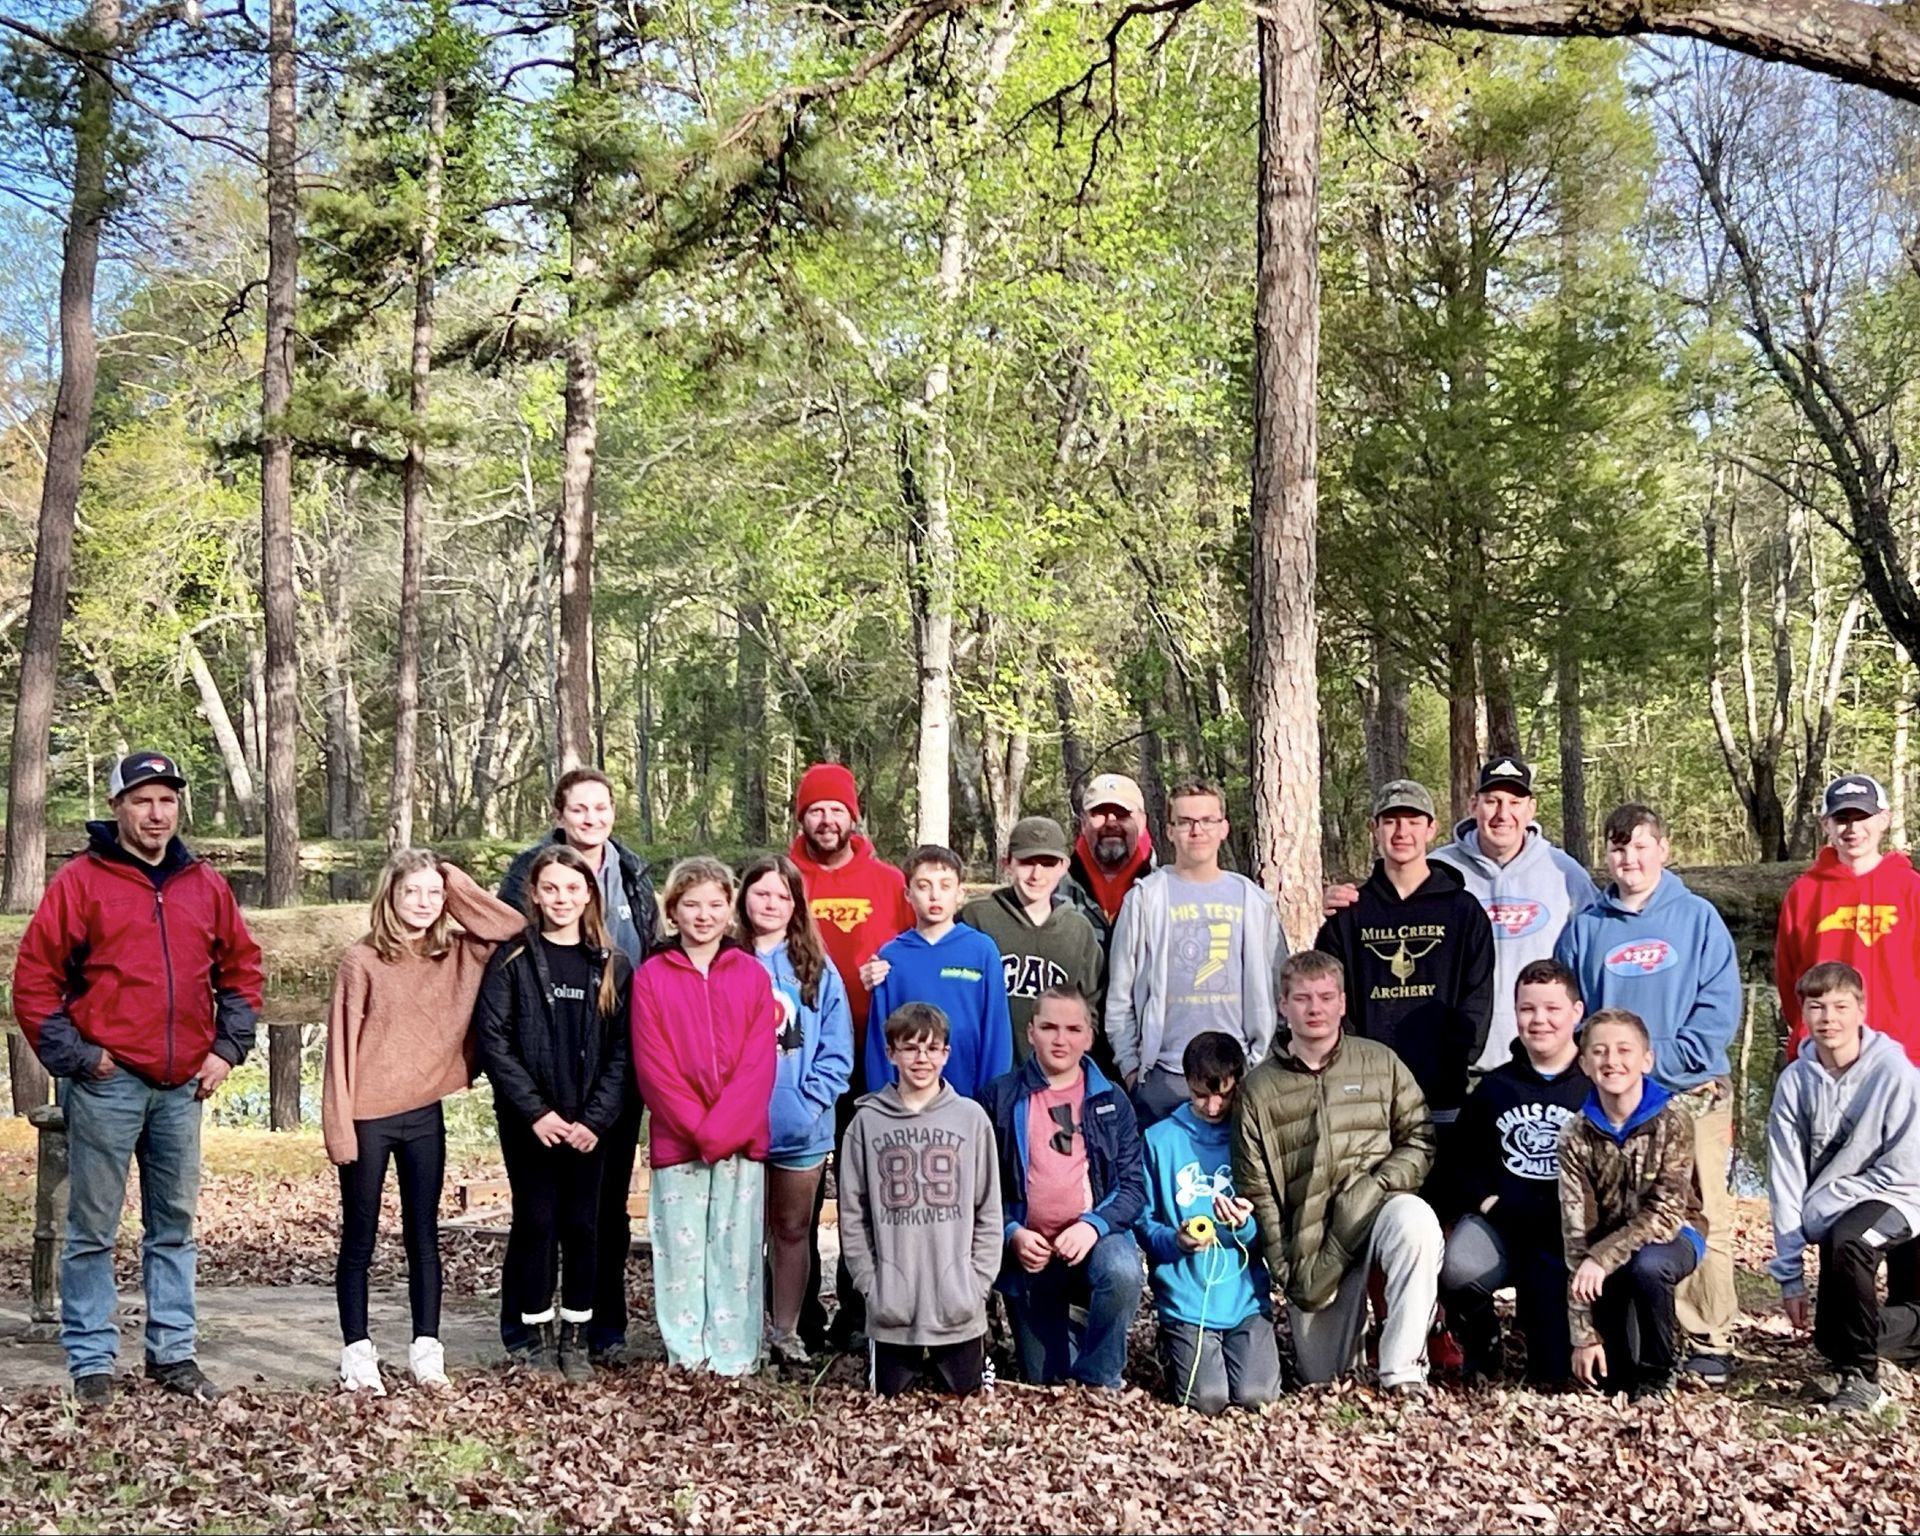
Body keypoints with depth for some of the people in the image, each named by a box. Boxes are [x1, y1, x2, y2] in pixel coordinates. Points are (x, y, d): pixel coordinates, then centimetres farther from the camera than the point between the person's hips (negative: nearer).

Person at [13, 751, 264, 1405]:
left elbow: (241, 970, 17)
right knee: (92, 1229, 1)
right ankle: (91, 1362, 10)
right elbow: (34, 978, -5)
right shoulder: (81, 880, -4)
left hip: (183, 1087, 4)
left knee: (174, 1225, 12)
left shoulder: (205, 885, 9)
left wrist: (227, 1048, 7)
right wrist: (74, 1056, -9)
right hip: (108, 1083, -4)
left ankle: (173, 1352, 21)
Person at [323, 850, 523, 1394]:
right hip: (368, 1118, -3)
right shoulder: (361, 961, -6)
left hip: (425, 1115, 4)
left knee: (424, 1236, 9)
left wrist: (457, 883, -3)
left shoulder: (457, 955, 5)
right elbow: (342, 1047, -7)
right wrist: (340, 1125, -11)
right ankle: (357, 1351, 13)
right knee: (359, 1239, 6)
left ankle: (426, 1349, 15)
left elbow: (513, 925, -2)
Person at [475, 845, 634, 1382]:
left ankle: (576, 1338, 15)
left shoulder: (612, 966, 5)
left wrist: (597, 1117, -9)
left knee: (582, 1224, 4)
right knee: (536, 1221, 2)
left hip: (588, 1123, 2)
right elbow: (492, 1039, -7)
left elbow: (622, 1050, 2)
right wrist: (535, 1111, -12)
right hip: (527, 1121, -2)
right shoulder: (512, 960, 0)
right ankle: (537, 1335, 14)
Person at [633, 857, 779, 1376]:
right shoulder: (651, 978, 2)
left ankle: (733, 1360, 10)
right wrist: (698, 1128, -11)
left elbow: (759, 1065, -2)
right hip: (675, 1140, -1)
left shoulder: (752, 975, 5)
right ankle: (687, 1357, 12)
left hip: (741, 1141, 1)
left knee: (738, 1249, 3)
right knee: (681, 1248, 2)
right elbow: (653, 1067, -3)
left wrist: (720, 1129, -12)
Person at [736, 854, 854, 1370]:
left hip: (800, 1129, 2)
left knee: (792, 1230, 11)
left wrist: (810, 1101, -10)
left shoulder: (817, 970, 5)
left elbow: (837, 1051, 1)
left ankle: (786, 1332, 21)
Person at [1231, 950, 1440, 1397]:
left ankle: (1402, 1368, -27)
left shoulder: (1380, 1063, 8)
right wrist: (1284, 1268, -1)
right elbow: (1255, 1188, 5)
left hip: (1380, 1208, -1)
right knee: (1321, 1376, 1)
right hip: (1309, 1236, 1)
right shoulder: (1259, 1088, 7)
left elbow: (1420, 1141, 5)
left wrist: (1376, 1188, -13)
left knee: (1415, 1220, -38)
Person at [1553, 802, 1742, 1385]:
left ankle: (1712, 1342, 7)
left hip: (1692, 1093, -2)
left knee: (1705, 1221, -1)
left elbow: (1719, 1011, -4)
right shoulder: (1585, 928, 9)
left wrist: (1660, 1059, -12)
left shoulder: (1698, 918, 2)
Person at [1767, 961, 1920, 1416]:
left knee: (1845, 1239, -37)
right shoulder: (1795, 1080, -7)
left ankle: (1861, 1378, -22)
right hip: (1837, 1219, 5)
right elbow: (1785, 1181, -6)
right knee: (1831, 1339, 6)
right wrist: (1790, 1274, -8)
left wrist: (1821, 1206, -17)